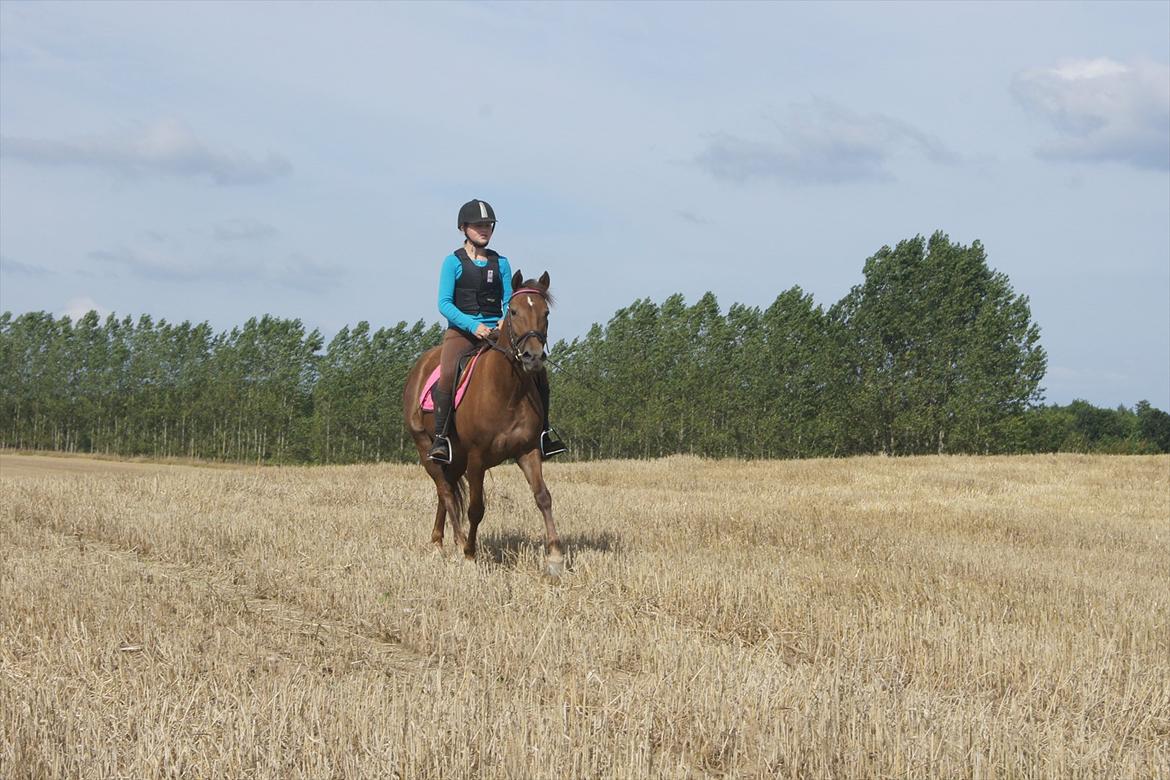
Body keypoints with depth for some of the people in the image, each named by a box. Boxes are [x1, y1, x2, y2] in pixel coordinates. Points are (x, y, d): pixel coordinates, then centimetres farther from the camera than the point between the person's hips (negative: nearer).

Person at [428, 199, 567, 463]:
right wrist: (473, 326, -19)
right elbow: (444, 304, -5)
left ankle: (543, 431, 0)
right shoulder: (454, 261, 2)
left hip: (496, 331, 4)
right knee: (447, 374, -32)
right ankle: (440, 438, -25)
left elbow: (508, 301, 12)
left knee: (537, 369, -12)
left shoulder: (500, 262, 12)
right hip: (461, 331, -4)